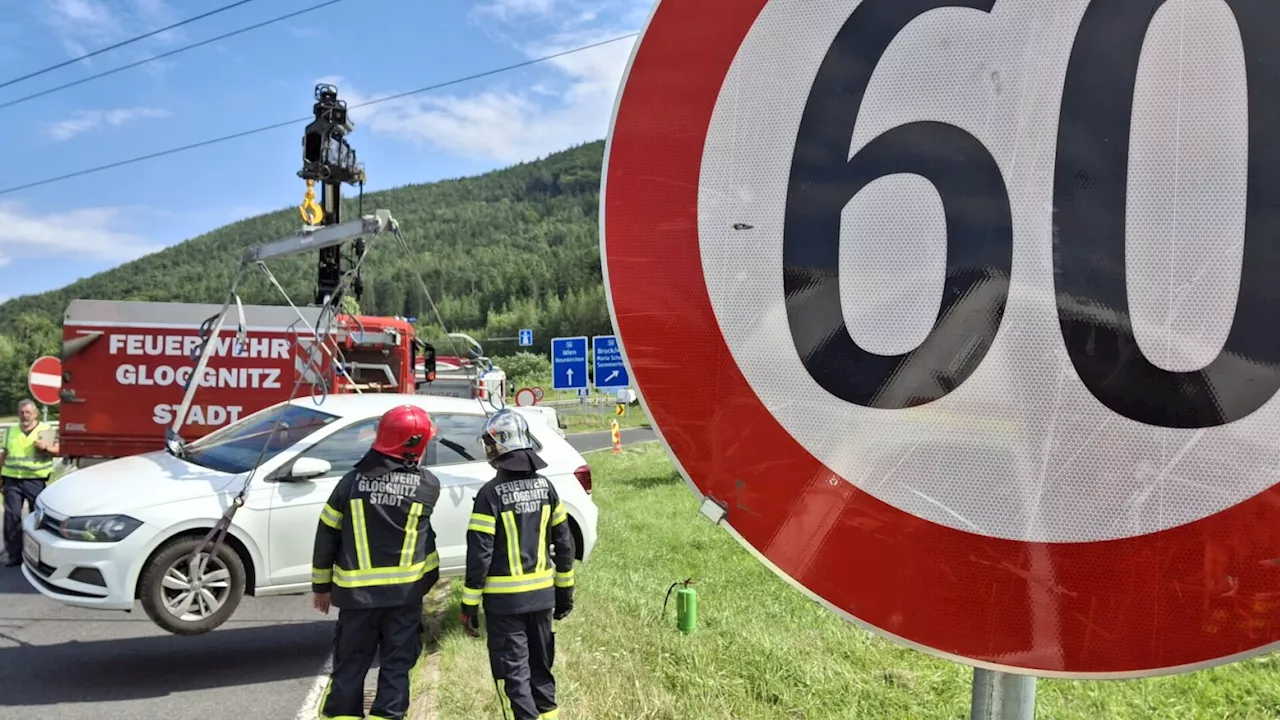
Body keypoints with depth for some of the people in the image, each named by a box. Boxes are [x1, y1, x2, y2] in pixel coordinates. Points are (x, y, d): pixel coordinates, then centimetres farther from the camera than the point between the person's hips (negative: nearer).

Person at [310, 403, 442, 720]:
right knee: (396, 666, 9)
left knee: (349, 667, 14)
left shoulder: (352, 481, -5)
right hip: (405, 591, -1)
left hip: (357, 592, 1)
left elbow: (327, 536, 0)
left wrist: (321, 585, 11)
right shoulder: (428, 485, -8)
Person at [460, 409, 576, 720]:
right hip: (542, 594, 6)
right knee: (540, 664, 19)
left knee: (513, 671, 4)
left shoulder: (491, 493, -14)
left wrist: (469, 605, -7)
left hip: (505, 599, -5)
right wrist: (565, 591, 16)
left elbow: (479, 554, -15)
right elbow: (564, 543, 7)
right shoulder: (545, 486, 3)